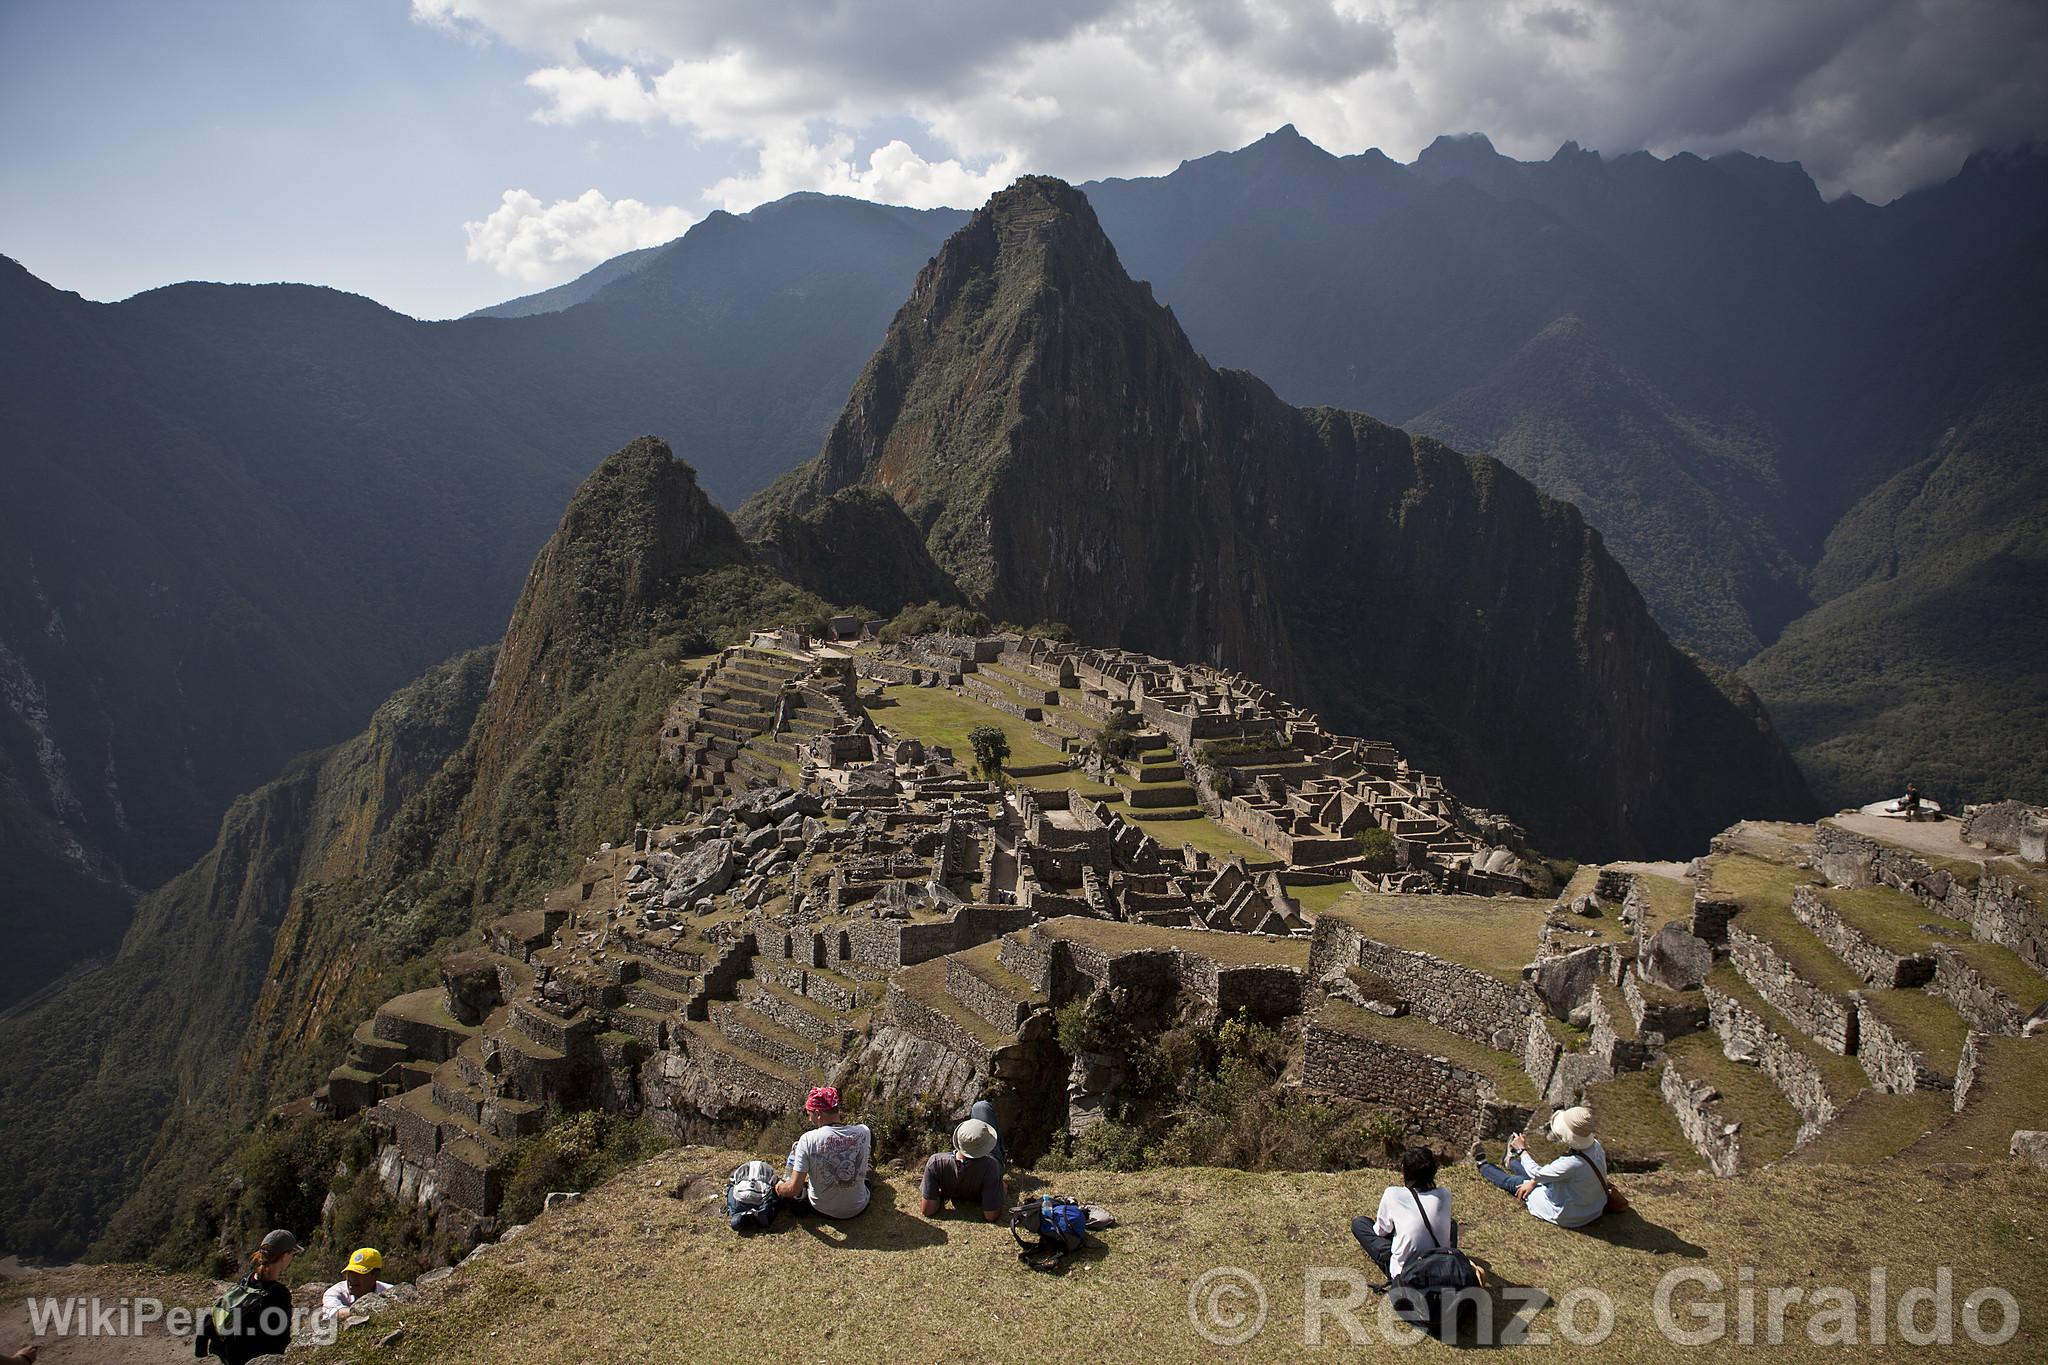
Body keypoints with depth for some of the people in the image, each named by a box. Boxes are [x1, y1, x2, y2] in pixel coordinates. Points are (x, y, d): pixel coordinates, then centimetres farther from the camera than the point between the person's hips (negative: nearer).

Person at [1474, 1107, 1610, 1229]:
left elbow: (1536, 1173, -23)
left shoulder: (1573, 1163, -40)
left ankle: (1483, 1165, 41)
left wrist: (1522, 1150, -6)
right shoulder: (1594, 1144, -15)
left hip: (1568, 1216, -6)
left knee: (1514, 1182, 13)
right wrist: (1533, 1182, 5)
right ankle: (1512, 1162, 62)